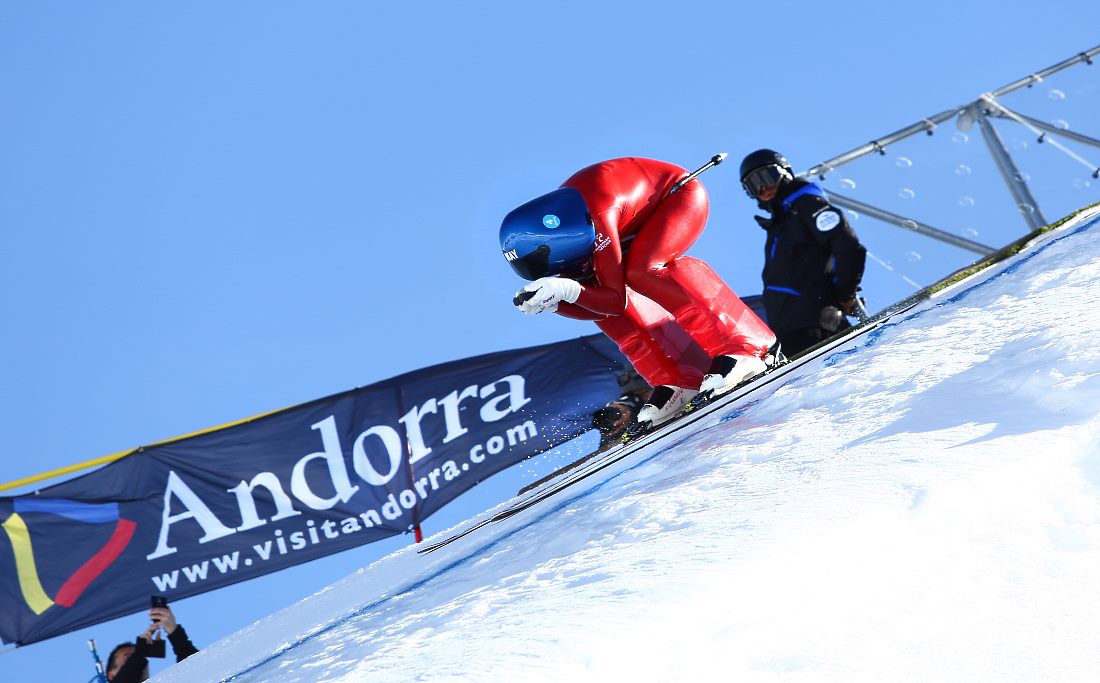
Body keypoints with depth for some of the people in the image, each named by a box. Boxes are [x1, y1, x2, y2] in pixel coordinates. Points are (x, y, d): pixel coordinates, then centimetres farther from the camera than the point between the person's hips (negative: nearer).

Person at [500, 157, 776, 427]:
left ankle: (743, 348, -33)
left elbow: (617, 298, -29)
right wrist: (552, 299, -27)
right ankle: (679, 381, -8)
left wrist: (566, 289, -40)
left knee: (642, 271, -32)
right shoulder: (545, 239, -13)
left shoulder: (597, 219, -37)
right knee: (598, 300, -9)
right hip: (640, 224, 8)